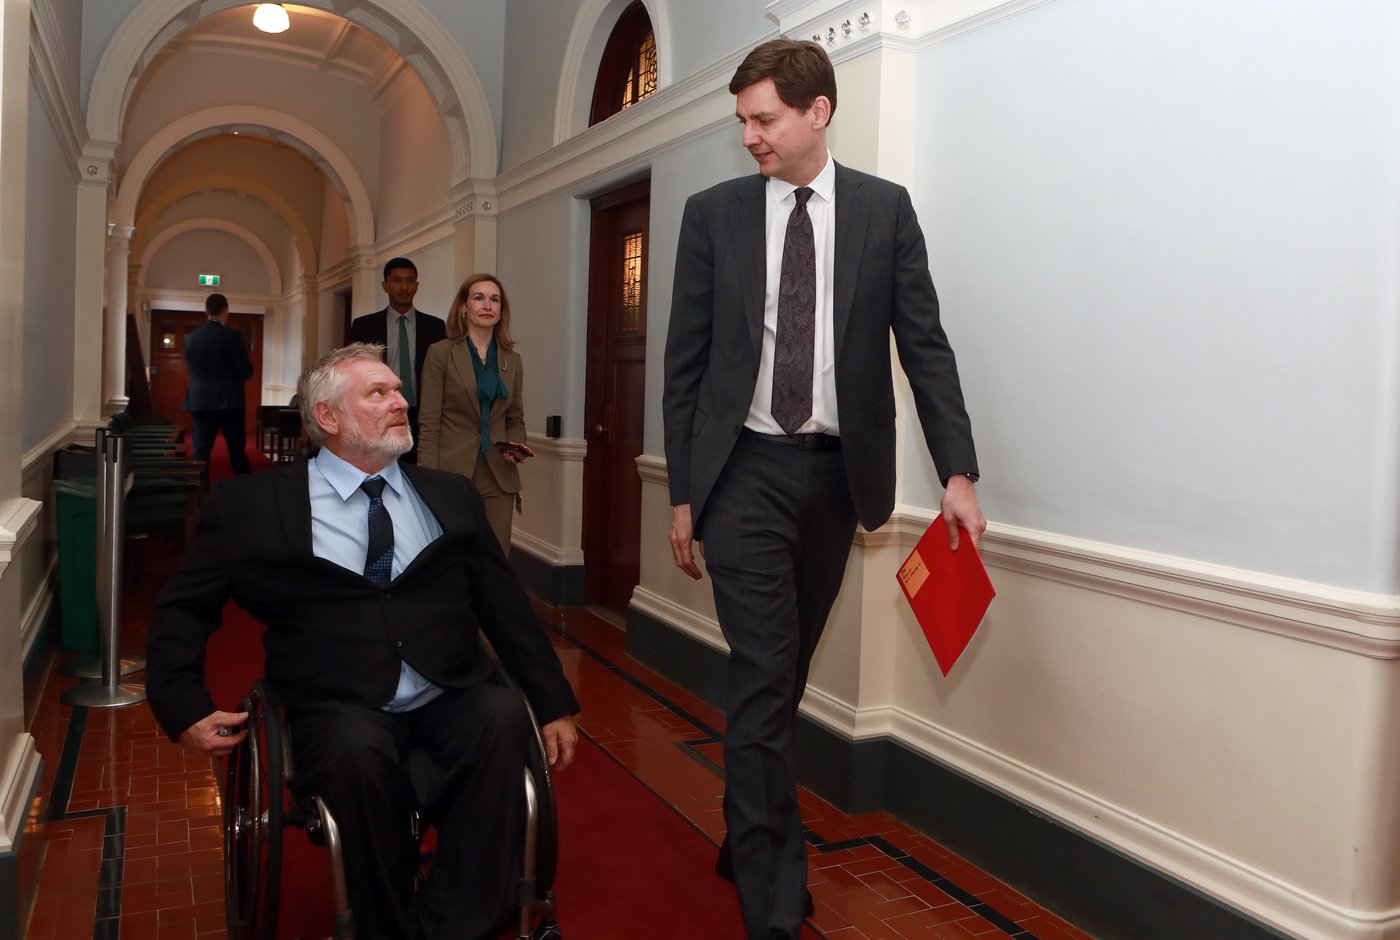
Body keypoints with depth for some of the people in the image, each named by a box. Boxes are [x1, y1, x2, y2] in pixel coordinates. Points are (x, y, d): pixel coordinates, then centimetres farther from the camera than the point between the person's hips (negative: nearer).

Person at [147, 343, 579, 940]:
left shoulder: (451, 496, 16)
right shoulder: (249, 504, 8)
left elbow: (506, 606, 14)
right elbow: (182, 610, 11)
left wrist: (555, 706, 7)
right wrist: (185, 709, -4)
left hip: (453, 700, 2)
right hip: (341, 711, -2)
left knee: (504, 716, -30)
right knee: (359, 752, -34)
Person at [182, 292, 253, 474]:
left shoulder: (190, 338, 5)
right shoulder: (231, 336, -9)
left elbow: (192, 368, 15)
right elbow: (247, 371, -10)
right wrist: (239, 374, 12)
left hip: (200, 401, 4)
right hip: (229, 401, -4)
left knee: (201, 451, 3)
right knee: (237, 451, 3)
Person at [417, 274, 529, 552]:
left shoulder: (512, 360, 10)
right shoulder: (440, 353, -2)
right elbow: (429, 423, -6)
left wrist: (516, 447, -3)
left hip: (498, 478, 4)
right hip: (452, 475, -3)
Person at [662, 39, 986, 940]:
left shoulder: (886, 209, 3)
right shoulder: (713, 214, 2)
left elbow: (925, 346, 2)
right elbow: (686, 362, 3)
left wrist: (958, 471, -6)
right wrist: (684, 492, 1)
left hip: (838, 471, 2)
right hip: (747, 471, -1)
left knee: (786, 673, 13)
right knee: (763, 679, -5)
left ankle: (748, 840, 35)